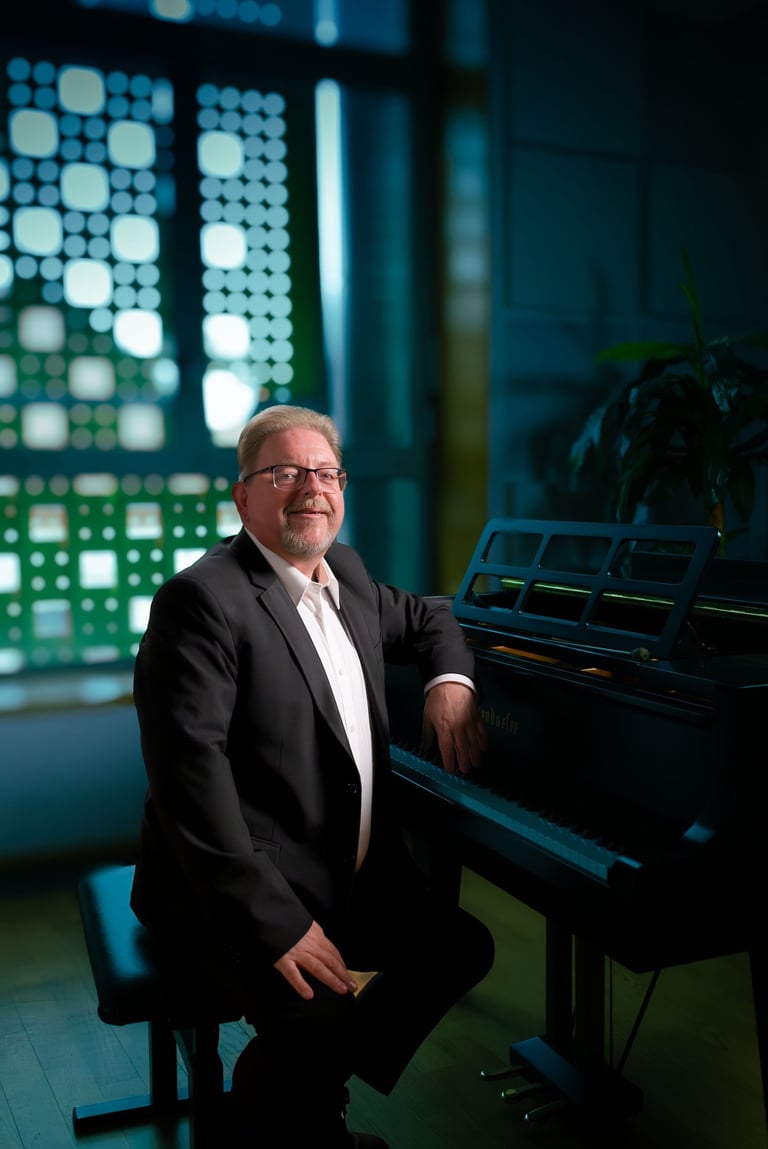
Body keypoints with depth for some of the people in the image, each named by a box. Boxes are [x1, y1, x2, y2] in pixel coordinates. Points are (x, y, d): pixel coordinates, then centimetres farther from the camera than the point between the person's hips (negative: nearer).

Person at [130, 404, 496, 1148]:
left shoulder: (343, 573, 9)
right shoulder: (202, 598, -17)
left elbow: (424, 616, 28)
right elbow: (189, 768, -25)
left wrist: (450, 678, 4)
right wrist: (275, 921, -28)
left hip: (351, 875, 9)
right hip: (232, 894, -9)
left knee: (464, 947, 12)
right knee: (320, 1014, -31)